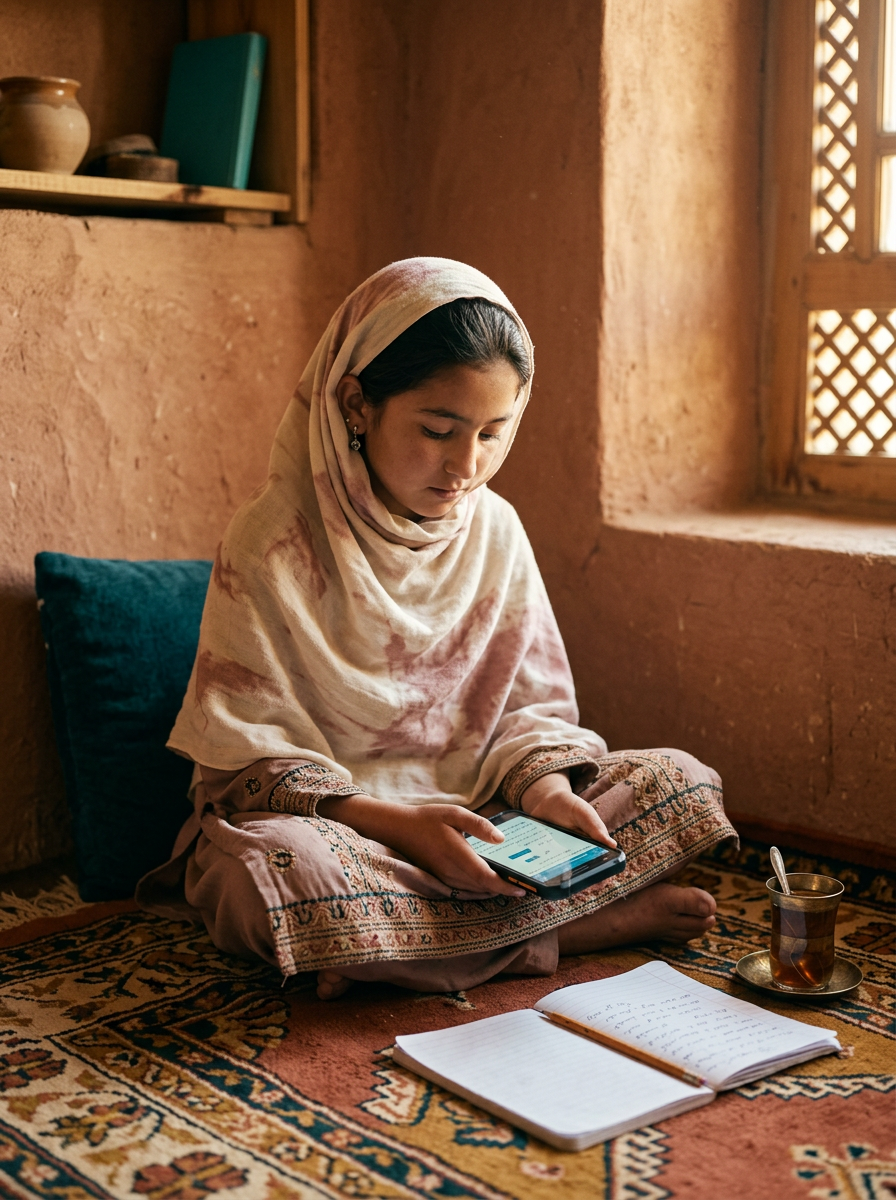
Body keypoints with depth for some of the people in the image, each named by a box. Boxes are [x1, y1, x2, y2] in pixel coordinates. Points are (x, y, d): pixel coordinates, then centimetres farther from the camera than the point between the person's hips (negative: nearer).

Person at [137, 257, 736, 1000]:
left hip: (470, 815, 5)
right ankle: (597, 921, -25)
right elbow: (246, 758, -15)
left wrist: (547, 788, -17)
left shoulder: (496, 529, 0)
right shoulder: (275, 543, -15)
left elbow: (532, 706, 5)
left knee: (683, 785, -7)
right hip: (327, 823, -4)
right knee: (279, 868, -40)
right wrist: (396, 822, -27)